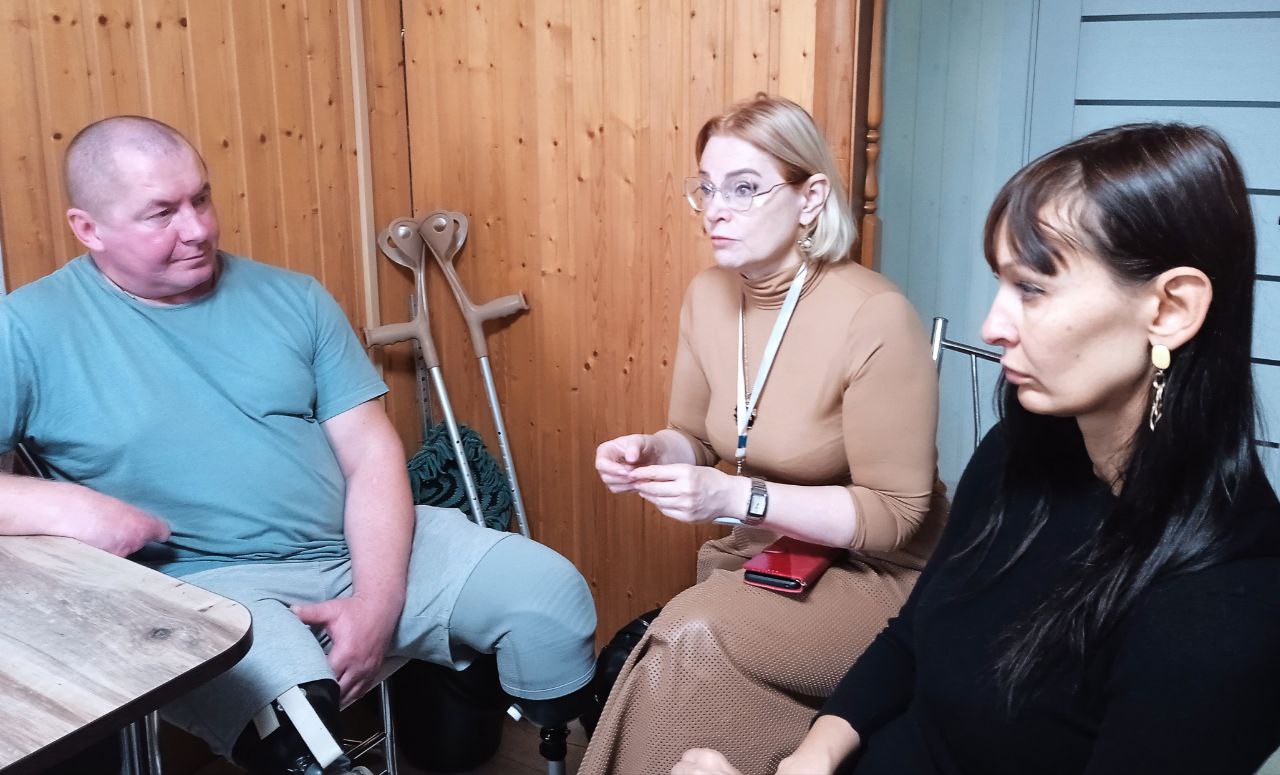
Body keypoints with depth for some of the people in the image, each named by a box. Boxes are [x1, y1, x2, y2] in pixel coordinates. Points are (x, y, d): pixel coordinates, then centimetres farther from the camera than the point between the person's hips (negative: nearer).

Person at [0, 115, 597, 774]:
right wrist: (61, 507, -22)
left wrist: (377, 601, -12)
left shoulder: (293, 298, 7)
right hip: (211, 579, -4)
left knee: (552, 592, -9)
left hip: (364, 548, 4)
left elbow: (371, 451, 2)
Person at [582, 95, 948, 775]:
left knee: (690, 638, -26)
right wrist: (652, 450, -13)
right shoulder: (707, 296, -1)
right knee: (676, 642, -21)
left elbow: (895, 515, -19)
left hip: (875, 571, -5)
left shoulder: (875, 318, -22)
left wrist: (736, 497, -29)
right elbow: (699, 440, 11)